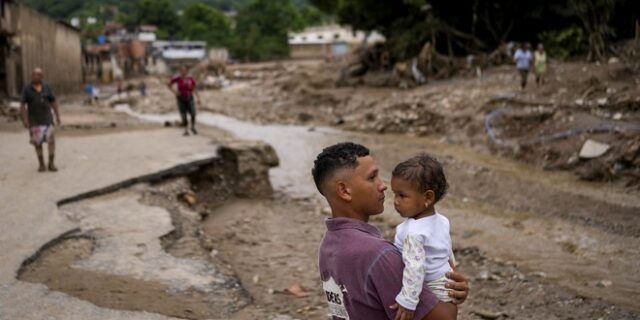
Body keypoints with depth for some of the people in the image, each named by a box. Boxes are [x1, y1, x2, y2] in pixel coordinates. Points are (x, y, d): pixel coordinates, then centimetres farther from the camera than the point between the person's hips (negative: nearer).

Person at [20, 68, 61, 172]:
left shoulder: (46, 88, 2)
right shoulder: (27, 89, -3)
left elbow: (53, 102, 6)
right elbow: (23, 105, -5)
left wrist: (57, 116, 1)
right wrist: (25, 119, -15)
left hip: (47, 119, 1)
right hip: (34, 121, -1)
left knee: (51, 140, -7)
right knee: (38, 142, 2)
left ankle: (51, 164, 0)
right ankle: (41, 164, 13)